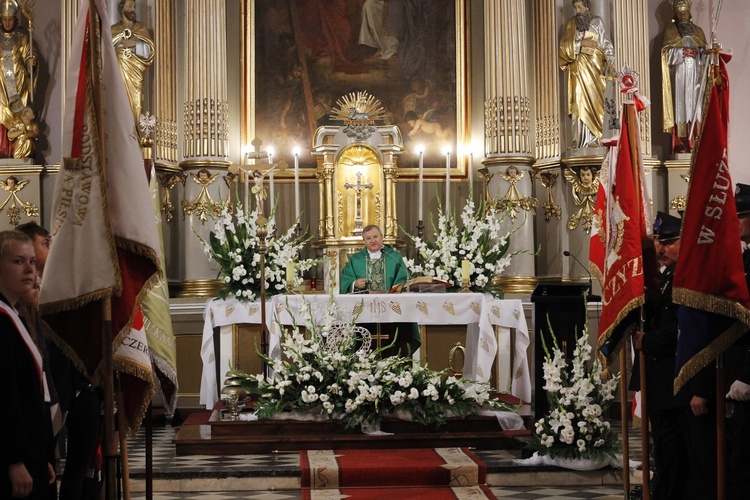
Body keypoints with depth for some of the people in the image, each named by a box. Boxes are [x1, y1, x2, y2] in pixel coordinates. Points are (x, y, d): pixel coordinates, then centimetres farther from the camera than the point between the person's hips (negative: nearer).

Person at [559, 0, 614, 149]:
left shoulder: (597, 21, 8)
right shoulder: (571, 23, 8)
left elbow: (605, 43, 4)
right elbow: (564, 45, 3)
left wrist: (610, 59, -8)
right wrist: (581, 43, -9)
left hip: (594, 65, 0)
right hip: (579, 65, 0)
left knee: (594, 100, -3)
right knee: (580, 100, -7)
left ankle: (592, 138, 1)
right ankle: (581, 139, -8)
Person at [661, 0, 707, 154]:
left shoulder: (698, 31, 17)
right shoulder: (670, 31, 8)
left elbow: (703, 56, 12)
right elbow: (668, 56, -2)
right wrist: (684, 53, -14)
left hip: (695, 76, 3)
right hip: (679, 76, -3)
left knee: (695, 106, -4)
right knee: (680, 106, -9)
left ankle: (695, 144, -5)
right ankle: (680, 145, -11)